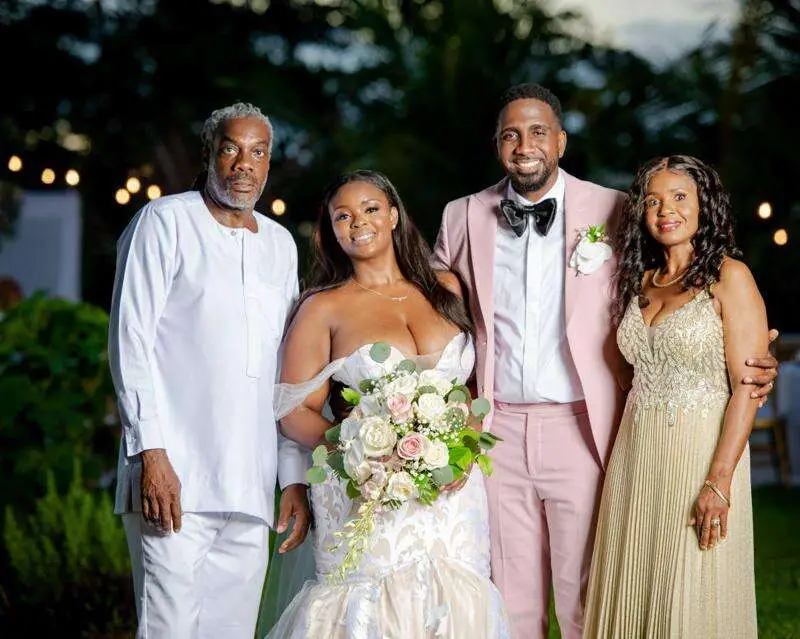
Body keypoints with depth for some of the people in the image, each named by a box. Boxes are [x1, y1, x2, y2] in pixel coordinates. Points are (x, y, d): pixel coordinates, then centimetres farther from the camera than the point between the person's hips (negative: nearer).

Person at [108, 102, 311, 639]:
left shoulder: (281, 244, 19)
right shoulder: (167, 221, 3)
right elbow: (131, 339, -4)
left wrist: (295, 476, 13)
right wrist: (151, 452, -14)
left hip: (252, 490, 5)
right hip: (176, 476, -5)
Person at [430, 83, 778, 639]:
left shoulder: (613, 211, -1)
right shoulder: (464, 217, 6)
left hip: (580, 429, -2)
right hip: (499, 428, 2)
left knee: (584, 594, 2)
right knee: (512, 593, 9)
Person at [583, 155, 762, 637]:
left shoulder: (729, 277, -6)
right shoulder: (640, 282, 12)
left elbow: (747, 386, -12)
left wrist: (719, 481, -19)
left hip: (701, 450, -6)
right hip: (636, 454, 6)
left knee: (692, 600, 1)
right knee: (633, 595, 10)